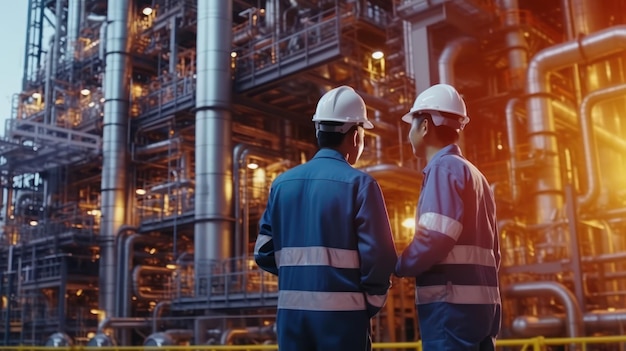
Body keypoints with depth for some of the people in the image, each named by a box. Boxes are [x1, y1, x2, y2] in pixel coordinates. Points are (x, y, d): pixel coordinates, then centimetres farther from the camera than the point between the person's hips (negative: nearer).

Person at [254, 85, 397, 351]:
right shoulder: (359, 183, -7)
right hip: (341, 312, -4)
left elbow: (264, 254, 7)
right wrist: (371, 303, 2)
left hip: (291, 310, 5)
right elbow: (379, 256, -12)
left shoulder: (282, 183, 8)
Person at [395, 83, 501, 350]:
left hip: (452, 304, -9)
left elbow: (434, 239, -19)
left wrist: (398, 266, -4)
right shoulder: (474, 175, 20)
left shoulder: (445, 168, -8)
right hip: (481, 302, 9)